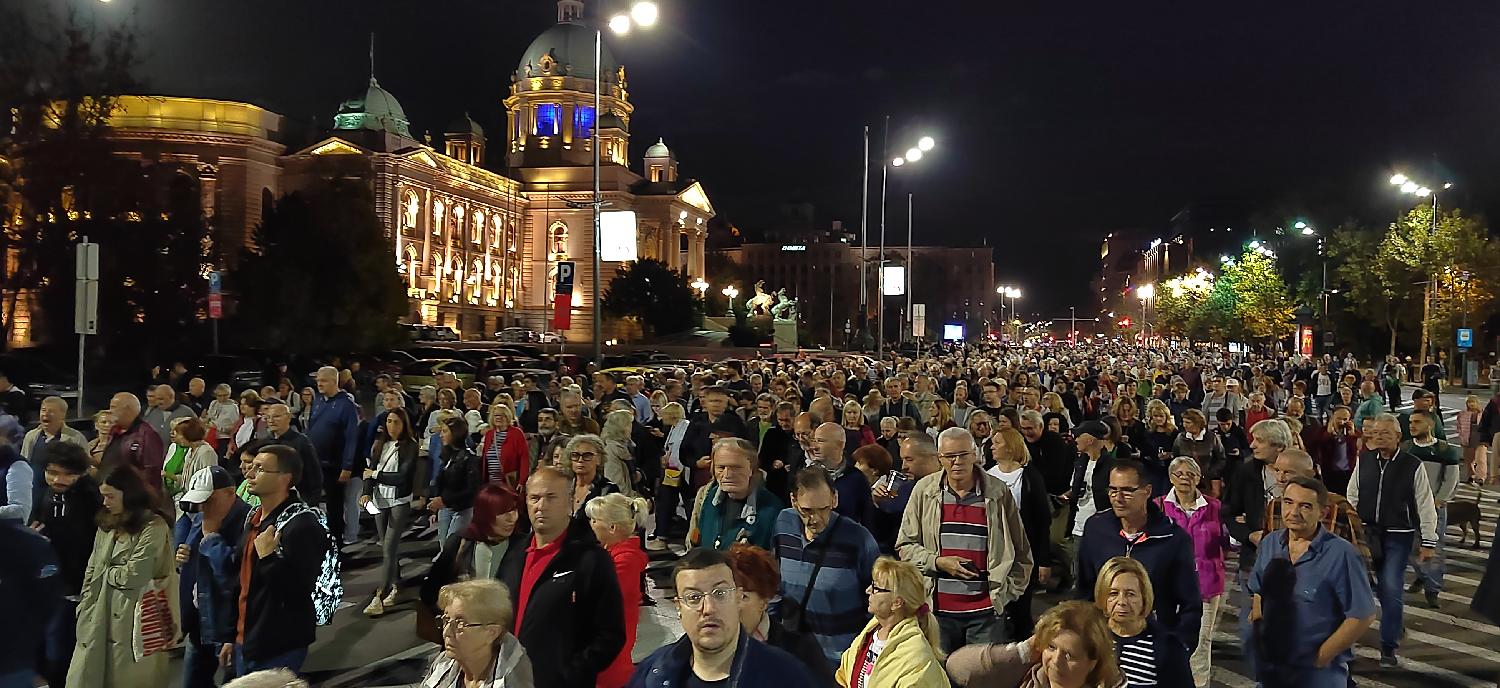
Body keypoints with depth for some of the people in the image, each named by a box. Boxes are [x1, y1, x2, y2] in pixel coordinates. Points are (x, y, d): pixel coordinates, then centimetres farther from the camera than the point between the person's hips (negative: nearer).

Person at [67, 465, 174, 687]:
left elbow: (133, 576, -14)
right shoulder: (107, 525, 12)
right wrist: (83, 611, 7)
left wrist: (106, 573, 2)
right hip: (100, 619, 7)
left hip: (134, 621, -7)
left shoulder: (153, 527, -11)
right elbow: (91, 572, 14)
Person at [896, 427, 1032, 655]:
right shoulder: (924, 490, 3)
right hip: (938, 608, 1)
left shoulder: (998, 492, 2)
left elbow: (1020, 551, 11)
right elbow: (905, 545, 6)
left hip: (986, 610, -1)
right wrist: (938, 562, -8)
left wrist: (1009, 590, 4)